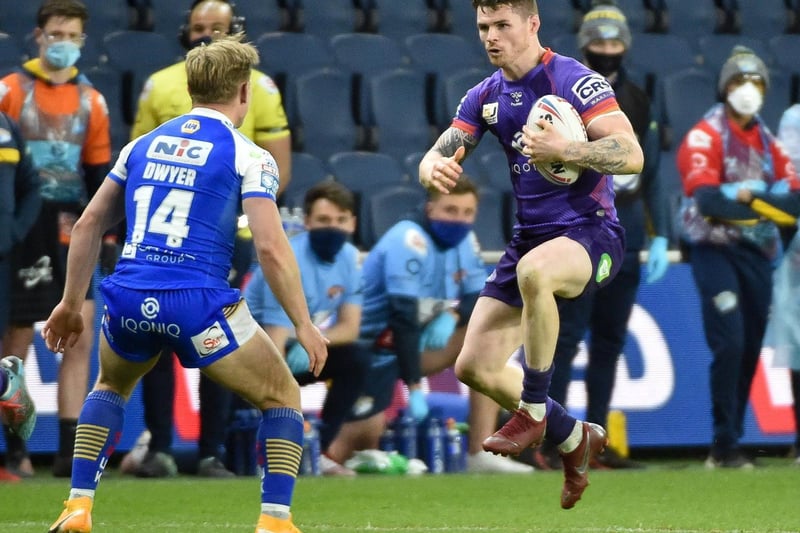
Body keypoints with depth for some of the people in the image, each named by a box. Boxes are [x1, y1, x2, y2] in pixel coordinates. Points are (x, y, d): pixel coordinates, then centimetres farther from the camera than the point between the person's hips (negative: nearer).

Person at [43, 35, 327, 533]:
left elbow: (88, 225, 19)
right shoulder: (248, 156, 2)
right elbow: (271, 247, -8)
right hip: (198, 304, -5)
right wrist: (304, 324, -2)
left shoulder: (143, 145, 17)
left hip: (129, 301, 5)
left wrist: (71, 303, 27)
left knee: (110, 387, 35)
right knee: (283, 398, 15)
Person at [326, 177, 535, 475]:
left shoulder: (463, 239, 1)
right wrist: (414, 388, -30)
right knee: (367, 432, -19)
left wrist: (453, 315, -20)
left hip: (418, 339, 8)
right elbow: (403, 319, -28)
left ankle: (480, 455, -6)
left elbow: (479, 297, 5)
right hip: (372, 347, -8)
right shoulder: (409, 240, -24)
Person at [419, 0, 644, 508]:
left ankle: (533, 410, -23)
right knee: (475, 367, 0)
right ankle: (575, 437, 24)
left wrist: (561, 148, -33)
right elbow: (437, 155, 9)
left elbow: (631, 154, -20)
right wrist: (435, 168, -16)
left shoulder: (574, 80, -13)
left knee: (533, 270, -42)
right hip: (531, 236, 8)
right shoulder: (486, 96, 9)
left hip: (591, 233, -8)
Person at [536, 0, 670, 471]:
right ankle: (550, 441, -8)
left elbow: (652, 175, 15)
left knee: (611, 340, 7)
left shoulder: (638, 103, 13)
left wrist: (660, 237, 8)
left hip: (625, 230, 5)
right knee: (567, 335, -10)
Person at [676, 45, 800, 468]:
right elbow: (707, 199, -20)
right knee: (729, 346, -15)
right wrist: (764, 200, -20)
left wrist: (749, 194, -15)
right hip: (715, 250, -6)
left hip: (757, 254, 6)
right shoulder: (706, 136, -6)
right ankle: (725, 446, -11)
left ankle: (731, 444, 16)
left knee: (750, 351, 7)